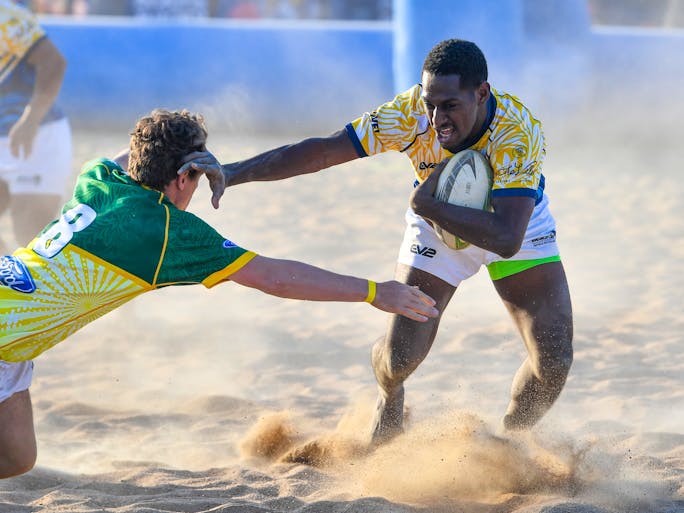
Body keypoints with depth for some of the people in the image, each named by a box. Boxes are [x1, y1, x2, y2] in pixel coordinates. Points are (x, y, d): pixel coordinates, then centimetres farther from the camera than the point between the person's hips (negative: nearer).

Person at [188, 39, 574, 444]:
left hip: (518, 226, -1)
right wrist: (232, 173, -44)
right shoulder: (413, 112, -33)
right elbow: (323, 151, -35)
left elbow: (506, 239, -47)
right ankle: (390, 400, 30)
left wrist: (426, 205, -42)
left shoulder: (520, 133, -38)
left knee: (553, 362, -11)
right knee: (398, 360, -8)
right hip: (436, 226, 1)